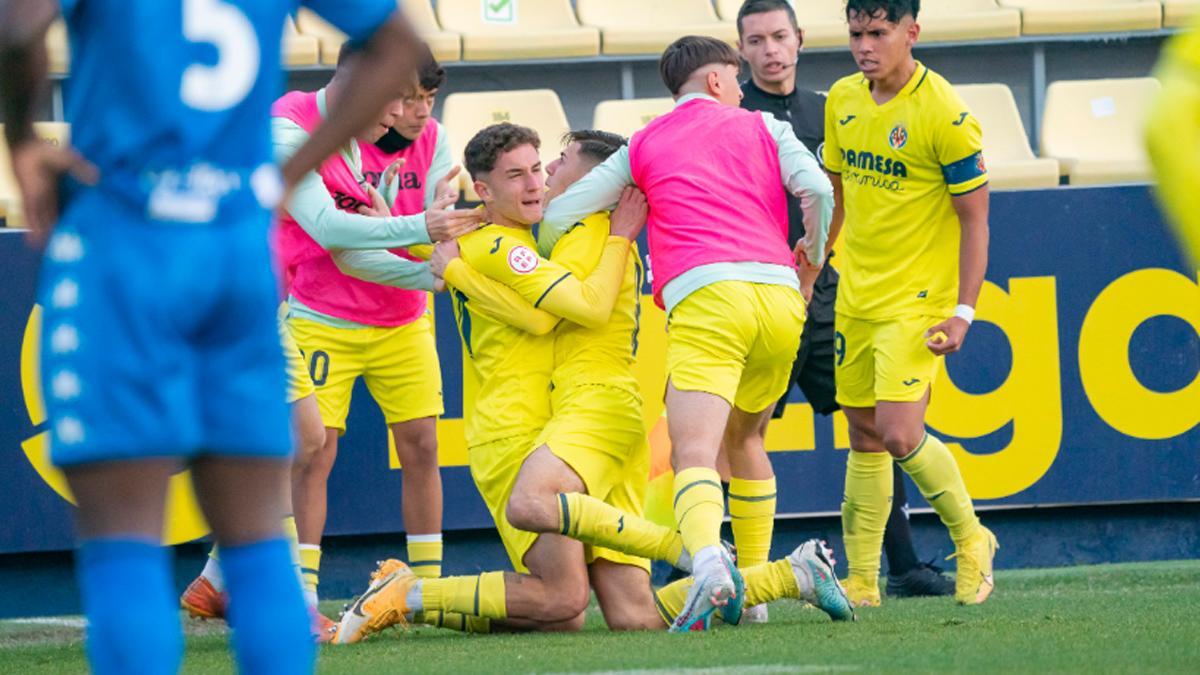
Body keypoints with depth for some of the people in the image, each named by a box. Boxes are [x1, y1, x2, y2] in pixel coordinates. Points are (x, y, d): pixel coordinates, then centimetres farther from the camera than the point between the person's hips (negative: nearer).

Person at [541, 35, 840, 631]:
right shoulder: (762, 128, 21)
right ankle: (753, 589, 17)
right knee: (743, 439, 25)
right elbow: (820, 192, 6)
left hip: (704, 298, -2)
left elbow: (557, 216, 19)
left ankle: (710, 564, -46)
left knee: (694, 454, -17)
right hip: (778, 295, 2)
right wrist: (812, 264, 24)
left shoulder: (643, 146, 21)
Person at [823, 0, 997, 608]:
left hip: (917, 299, -6)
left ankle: (970, 537, 8)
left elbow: (974, 217, -12)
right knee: (863, 436, 9)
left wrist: (963, 312, -16)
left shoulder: (945, 115, -16)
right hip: (855, 296, 7)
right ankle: (861, 582, 15)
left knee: (899, 433, -16)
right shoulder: (843, 101, 4)